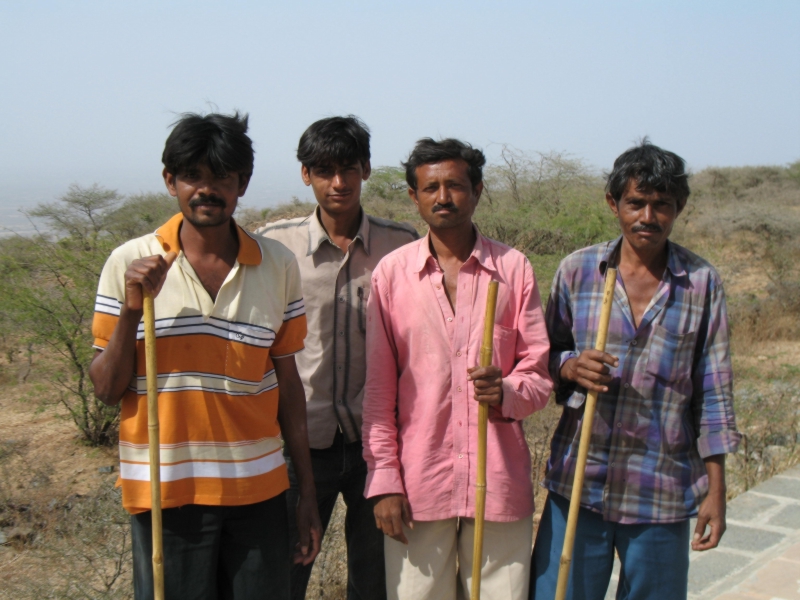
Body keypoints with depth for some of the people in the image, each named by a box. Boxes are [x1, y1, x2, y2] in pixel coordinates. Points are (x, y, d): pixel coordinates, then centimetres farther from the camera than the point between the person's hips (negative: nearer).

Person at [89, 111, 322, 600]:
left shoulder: (279, 266, 1)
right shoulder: (131, 263, -4)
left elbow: (287, 382, 7)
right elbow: (106, 389, -2)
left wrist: (308, 492, 8)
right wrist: (131, 308, -17)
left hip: (257, 490, 2)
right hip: (166, 492, -1)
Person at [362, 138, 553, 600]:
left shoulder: (514, 268, 4)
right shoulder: (392, 272, 3)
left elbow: (540, 371, 4)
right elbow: (379, 387, 3)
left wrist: (507, 393, -18)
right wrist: (384, 479, -2)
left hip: (499, 479, 1)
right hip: (419, 480, 0)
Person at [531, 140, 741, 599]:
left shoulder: (702, 283, 0)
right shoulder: (577, 270, 1)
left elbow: (713, 393, 2)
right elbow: (546, 356, 10)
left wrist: (715, 489, 0)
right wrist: (570, 368, -13)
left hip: (663, 493, 0)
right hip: (578, 483, 1)